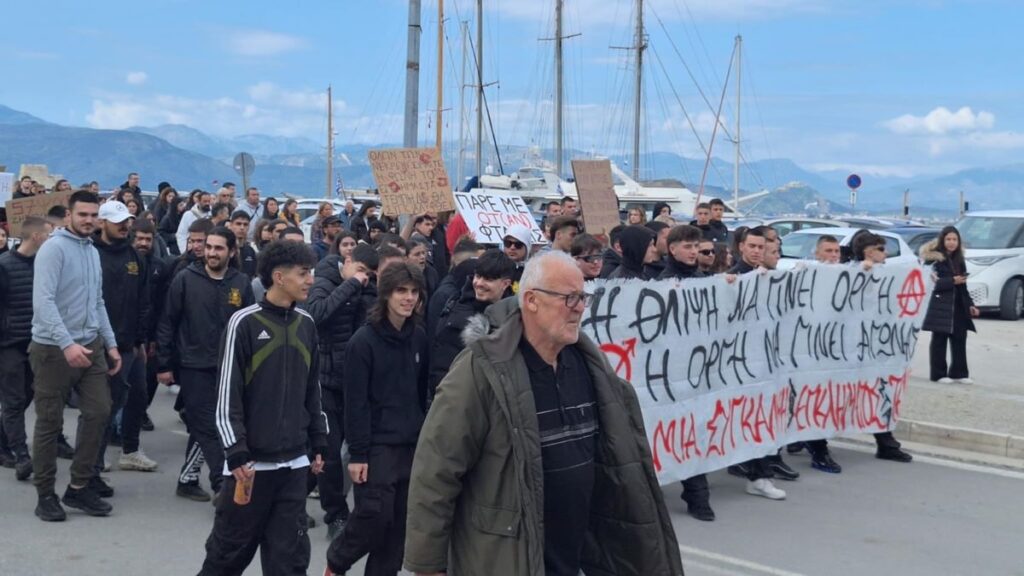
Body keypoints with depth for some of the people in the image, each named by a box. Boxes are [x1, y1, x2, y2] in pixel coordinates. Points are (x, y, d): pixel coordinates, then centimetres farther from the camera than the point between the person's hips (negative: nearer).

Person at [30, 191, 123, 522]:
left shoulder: (93, 252, 13)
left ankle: (79, 486, 14)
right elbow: (43, 301, -21)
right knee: (50, 423, 2)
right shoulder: (53, 248, -11)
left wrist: (111, 343, 13)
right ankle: (46, 494, 14)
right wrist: (67, 344, -28)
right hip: (53, 349, -7)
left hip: (90, 346, 7)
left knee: (99, 412, 2)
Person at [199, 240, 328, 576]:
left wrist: (318, 444, 14)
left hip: (294, 462, 5)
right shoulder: (245, 323, -9)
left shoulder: (306, 325, 8)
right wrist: (236, 452, -14)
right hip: (252, 460, -4)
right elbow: (228, 394, -10)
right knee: (231, 546, 7)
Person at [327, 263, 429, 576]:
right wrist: (357, 453, -14)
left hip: (413, 444, 5)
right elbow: (355, 403, -12)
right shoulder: (364, 340, -10)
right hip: (378, 445, -5)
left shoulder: (419, 337, 6)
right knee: (373, 519, -6)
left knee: (400, 523, 7)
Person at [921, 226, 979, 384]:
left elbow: (963, 287, 20)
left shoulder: (959, 260, 16)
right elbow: (932, 283, -16)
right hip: (940, 305, -7)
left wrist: (970, 304, 14)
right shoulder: (935, 259, -7)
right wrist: (952, 281, -21)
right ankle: (939, 374, 2)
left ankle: (959, 373, 13)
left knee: (959, 339, 6)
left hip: (958, 306, 7)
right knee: (939, 340, -3)